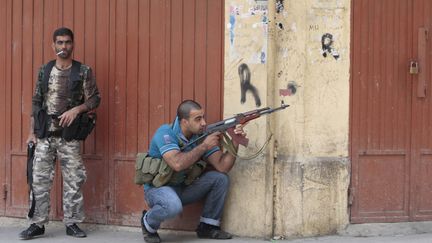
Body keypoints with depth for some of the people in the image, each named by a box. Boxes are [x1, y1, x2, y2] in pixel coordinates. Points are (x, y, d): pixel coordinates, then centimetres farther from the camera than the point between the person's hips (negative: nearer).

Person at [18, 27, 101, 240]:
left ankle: (72, 223, 13)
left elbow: (94, 99, 0)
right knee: (39, 180, 1)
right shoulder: (44, 70, 7)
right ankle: (37, 224, 8)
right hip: (44, 135, 2)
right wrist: (32, 132, 5)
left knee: (73, 181, 2)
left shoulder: (83, 71, -1)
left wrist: (76, 109, -17)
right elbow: (36, 102, 9)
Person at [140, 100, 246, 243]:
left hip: (183, 187, 6)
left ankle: (207, 226, 4)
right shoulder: (165, 133, -22)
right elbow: (177, 164, -37)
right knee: (174, 205, -38)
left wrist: (234, 143, -27)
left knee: (220, 178, -10)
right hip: (158, 188, -6)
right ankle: (148, 222, -4)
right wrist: (204, 146, -29)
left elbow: (222, 167, -12)